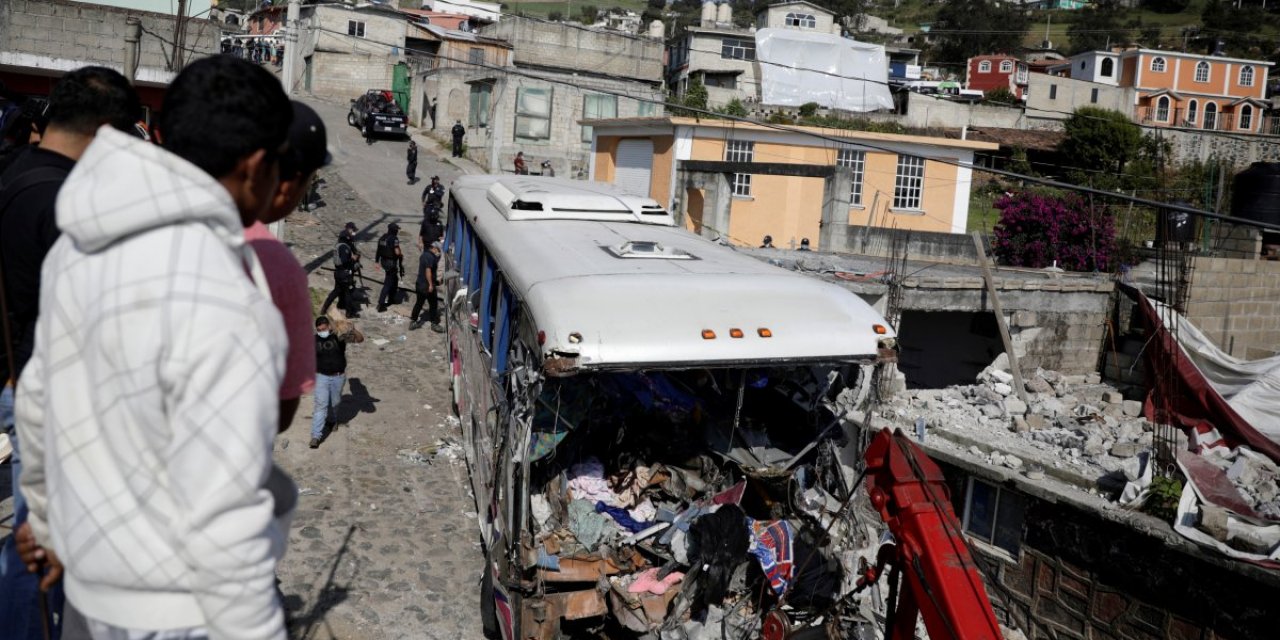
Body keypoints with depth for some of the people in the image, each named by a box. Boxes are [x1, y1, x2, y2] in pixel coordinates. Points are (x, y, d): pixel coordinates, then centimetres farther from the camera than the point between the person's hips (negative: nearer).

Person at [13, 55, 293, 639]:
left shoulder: (88, 251, -4)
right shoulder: (224, 312, -33)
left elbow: (45, 398, 11)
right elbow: (222, 521, -29)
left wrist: (49, 518, 27)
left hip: (108, 563, 8)